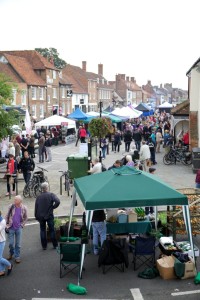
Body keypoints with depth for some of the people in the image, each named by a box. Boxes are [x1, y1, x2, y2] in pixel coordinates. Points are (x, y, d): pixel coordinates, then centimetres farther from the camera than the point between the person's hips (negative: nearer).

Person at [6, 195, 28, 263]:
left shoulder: (24, 208, -7)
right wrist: (7, 225, -1)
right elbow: (7, 216, 2)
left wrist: (22, 225, 2)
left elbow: (25, 218, 7)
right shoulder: (11, 207, -8)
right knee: (11, 243, 6)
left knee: (18, 244, 6)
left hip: (19, 228, 0)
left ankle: (17, 257, 20)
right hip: (11, 228, 0)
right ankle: (11, 253, 34)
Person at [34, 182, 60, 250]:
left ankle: (44, 246, 12)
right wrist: (53, 207, -8)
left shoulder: (38, 197, -1)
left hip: (41, 216, 2)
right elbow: (57, 201, -25)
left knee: (42, 230, 10)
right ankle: (55, 245, 15)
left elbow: (36, 208, 2)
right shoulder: (51, 195, -9)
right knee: (52, 230, 8)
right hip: (49, 216, -2)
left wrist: (36, 216, 12)